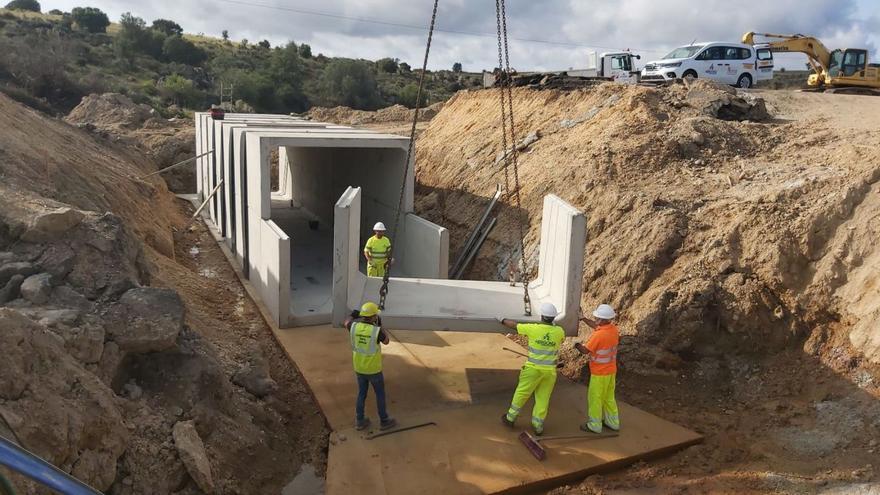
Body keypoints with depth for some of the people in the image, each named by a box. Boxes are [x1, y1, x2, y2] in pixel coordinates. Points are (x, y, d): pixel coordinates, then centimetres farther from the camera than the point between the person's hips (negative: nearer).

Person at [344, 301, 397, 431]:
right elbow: (386, 341, -3)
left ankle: (360, 421, 30)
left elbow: (346, 323, 12)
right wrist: (379, 325, 3)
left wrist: (352, 315, 32)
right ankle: (384, 421, 29)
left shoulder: (354, 326, -15)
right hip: (373, 369, -4)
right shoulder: (377, 330, -26)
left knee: (362, 393, 22)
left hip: (359, 368, 4)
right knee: (380, 394, 16)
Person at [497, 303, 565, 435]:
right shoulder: (559, 331, -7)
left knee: (521, 393, 12)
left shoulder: (533, 328, -15)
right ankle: (538, 426, 16)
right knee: (543, 398, 11)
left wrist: (502, 320, 17)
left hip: (533, 369, -2)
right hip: (550, 371, 2)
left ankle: (510, 418, 25)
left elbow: (514, 325, -1)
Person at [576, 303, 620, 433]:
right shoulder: (614, 329, -5)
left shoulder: (598, 335, -28)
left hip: (600, 373, -8)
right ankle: (613, 422, 30)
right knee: (609, 397, 21)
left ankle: (594, 425, 16)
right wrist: (583, 318, 18)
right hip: (611, 370, 8)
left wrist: (577, 345, 2)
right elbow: (597, 326, 15)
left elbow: (585, 351, -17)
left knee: (595, 398, 7)